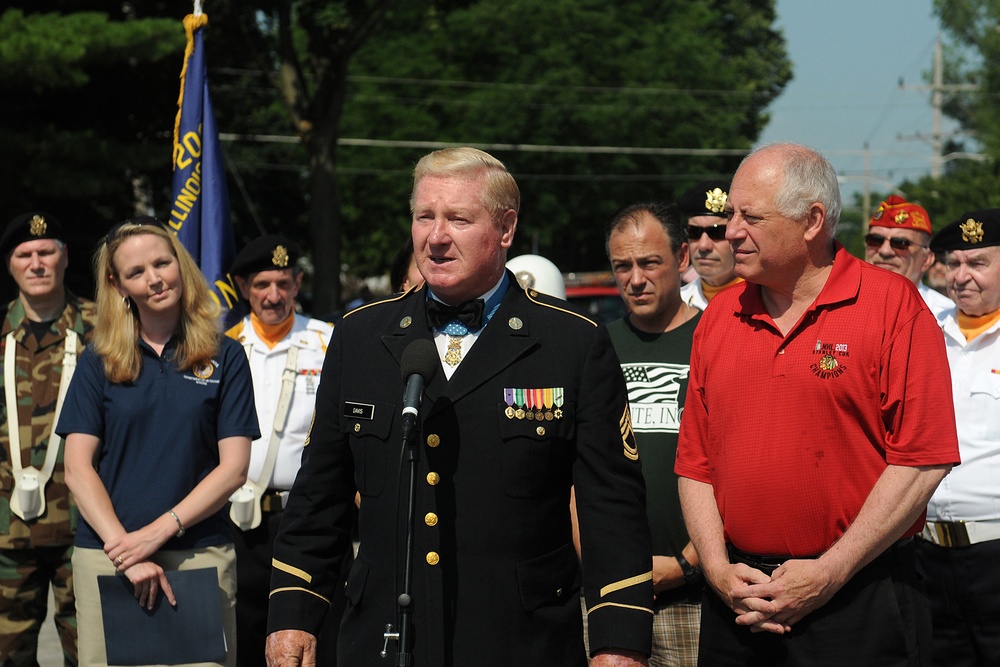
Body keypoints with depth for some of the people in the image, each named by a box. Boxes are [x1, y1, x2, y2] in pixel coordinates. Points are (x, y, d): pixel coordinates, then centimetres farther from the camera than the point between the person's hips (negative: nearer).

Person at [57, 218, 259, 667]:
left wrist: (160, 530, -12)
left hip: (201, 556, -1)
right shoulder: (99, 362, 7)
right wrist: (124, 549, -12)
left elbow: (233, 468, -1)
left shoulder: (224, 358, 5)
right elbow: (78, 468, 0)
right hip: (105, 555, 1)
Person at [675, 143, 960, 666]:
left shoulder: (891, 304, -6)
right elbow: (694, 463, 10)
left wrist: (829, 574, -13)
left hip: (856, 603, -4)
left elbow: (923, 460, -11)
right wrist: (718, 569, -4)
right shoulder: (718, 318, 9)